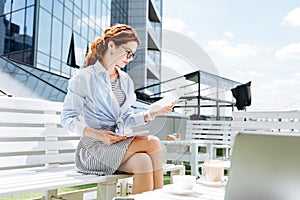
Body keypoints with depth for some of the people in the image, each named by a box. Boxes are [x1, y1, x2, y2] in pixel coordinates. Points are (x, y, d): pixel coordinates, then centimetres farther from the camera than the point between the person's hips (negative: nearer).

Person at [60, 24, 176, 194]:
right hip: (93, 148, -5)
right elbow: (68, 118, -8)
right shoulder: (84, 77, -4)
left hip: (119, 145, 6)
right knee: (152, 143, -25)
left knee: (143, 161, -29)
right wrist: (99, 135, -22)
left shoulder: (126, 81, 16)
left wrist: (154, 113, -1)